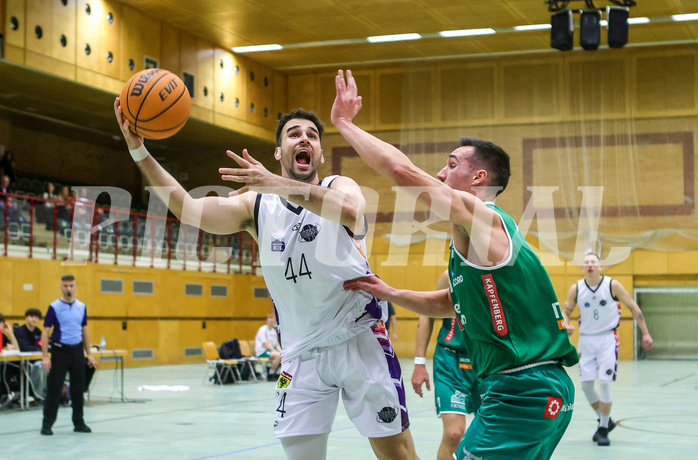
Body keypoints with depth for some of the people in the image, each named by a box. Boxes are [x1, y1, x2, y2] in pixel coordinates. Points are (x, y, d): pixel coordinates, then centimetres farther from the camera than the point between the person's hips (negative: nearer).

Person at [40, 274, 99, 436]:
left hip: (77, 351, 4)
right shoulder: (54, 307, -7)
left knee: (78, 388, 8)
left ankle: (78, 422, 16)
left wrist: (89, 354, 10)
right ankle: (47, 424, 4)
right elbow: (45, 332, -8)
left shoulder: (82, 307, 7)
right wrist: (45, 357, -15)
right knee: (54, 388, -3)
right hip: (60, 350, -4)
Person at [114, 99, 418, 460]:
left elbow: (351, 213, -27)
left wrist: (278, 185, -38)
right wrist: (139, 151, -19)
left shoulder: (340, 187, -1)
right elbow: (188, 209, -9)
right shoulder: (256, 204, 5)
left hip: (359, 341, -2)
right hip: (302, 353, 3)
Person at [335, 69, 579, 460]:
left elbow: (402, 170, -20)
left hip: (524, 393, -10)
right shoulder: (484, 231, 19)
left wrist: (344, 122, -8)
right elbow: (447, 304, 30)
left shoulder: (479, 215, -11)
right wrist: (390, 293, 18)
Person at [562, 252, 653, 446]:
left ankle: (604, 429, 3)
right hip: (586, 339, 3)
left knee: (604, 383, -11)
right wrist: (566, 326, -17)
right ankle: (605, 420, 24)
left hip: (607, 338, -3)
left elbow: (633, 307, 0)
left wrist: (645, 333, -1)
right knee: (586, 385, 2)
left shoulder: (612, 285, -9)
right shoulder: (576, 288, -2)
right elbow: (565, 312, 6)